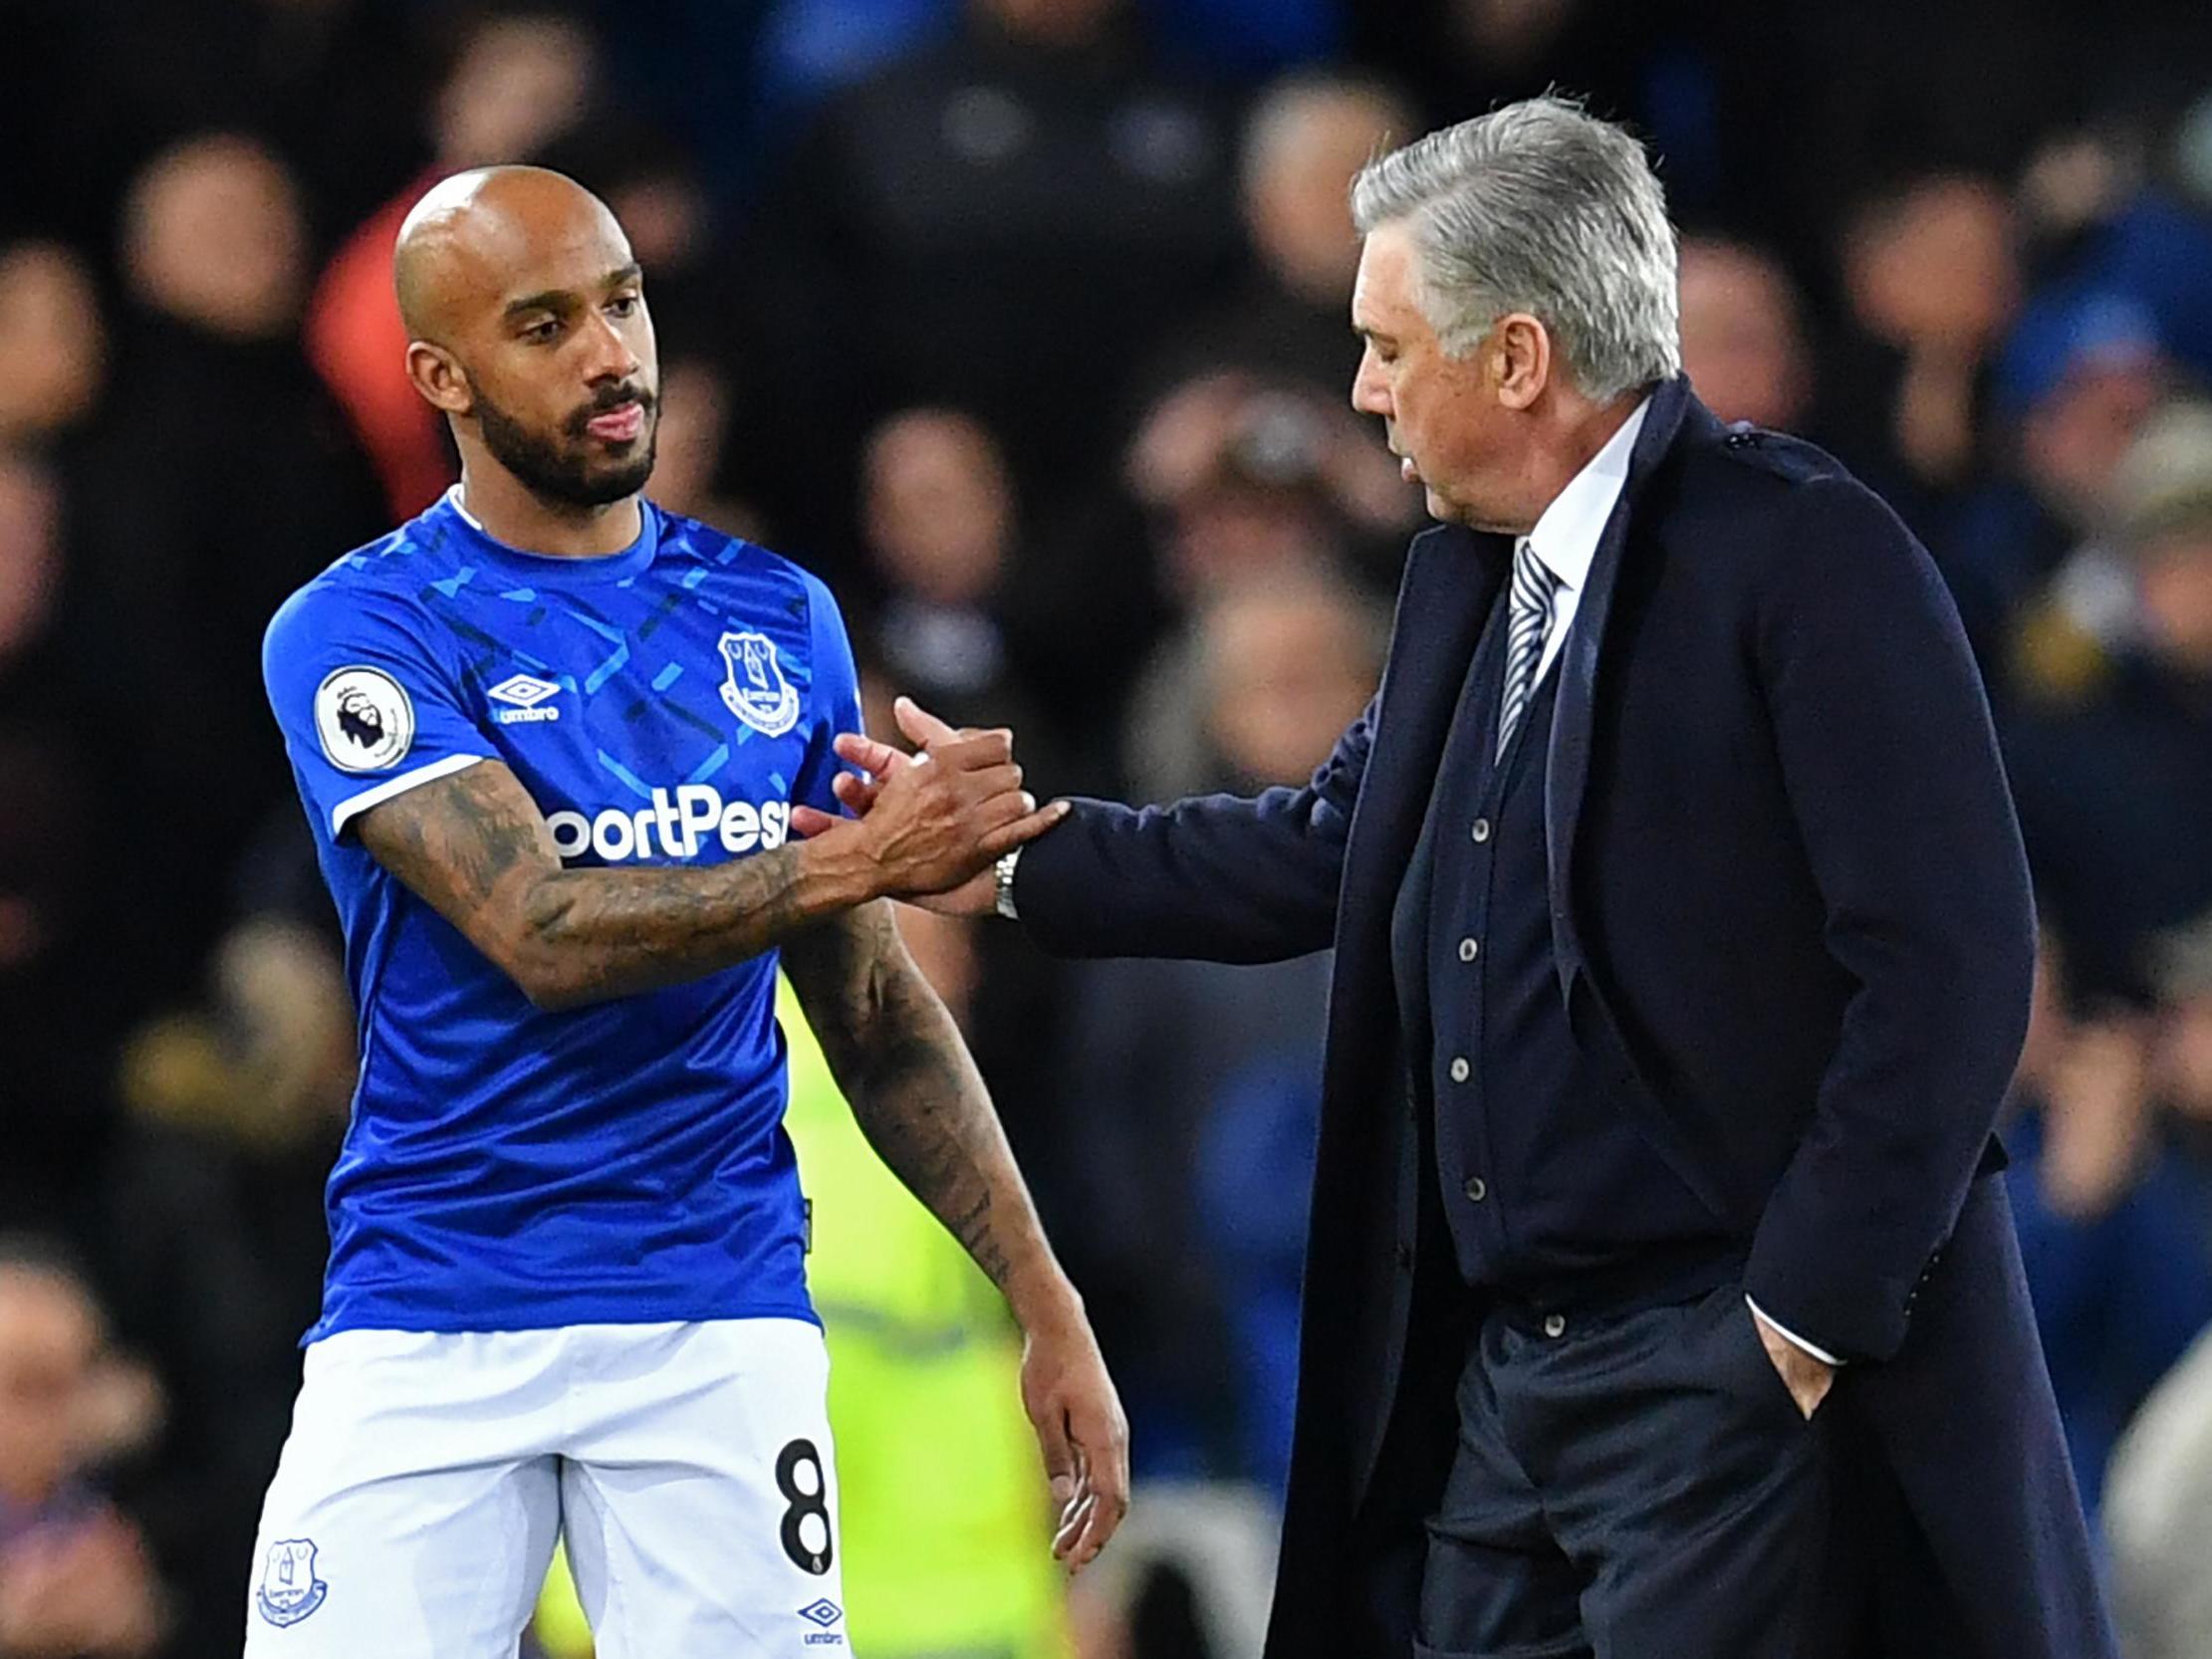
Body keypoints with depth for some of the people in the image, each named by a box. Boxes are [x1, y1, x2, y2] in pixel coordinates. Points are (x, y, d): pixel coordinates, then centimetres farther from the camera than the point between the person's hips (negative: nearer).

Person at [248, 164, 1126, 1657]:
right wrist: (861, 860, -23)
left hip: (721, 1322, 3)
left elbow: (875, 1011, 15)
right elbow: (538, 933, -16)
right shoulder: (361, 634, -3)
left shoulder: (779, 620, 11)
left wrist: (1045, 1303, 9)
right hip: (430, 1326, -3)